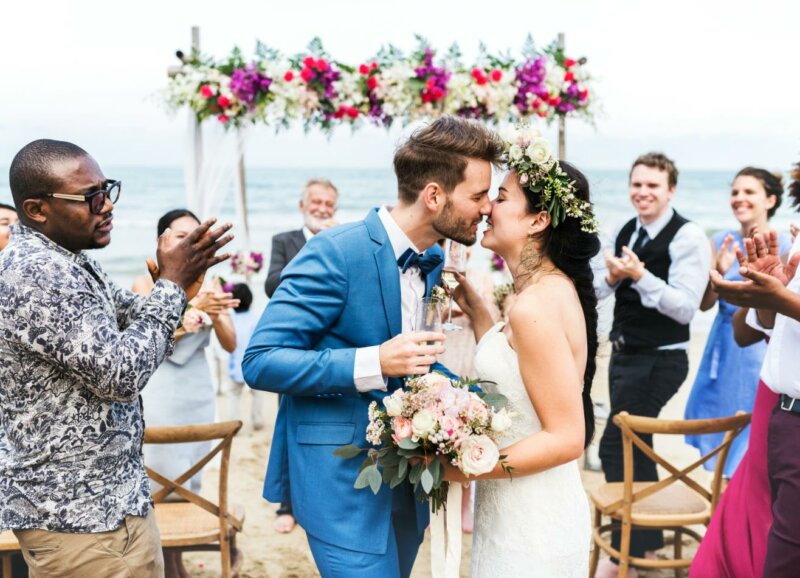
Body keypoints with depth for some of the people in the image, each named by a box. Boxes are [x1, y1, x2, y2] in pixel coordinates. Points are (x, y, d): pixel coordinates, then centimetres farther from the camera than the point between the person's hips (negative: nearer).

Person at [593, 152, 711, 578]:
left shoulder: (688, 238, -15)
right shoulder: (625, 233, 7)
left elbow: (685, 307, -21)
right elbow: (597, 290, 10)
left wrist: (640, 275, -28)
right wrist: (611, 276, -11)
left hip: (658, 361, -8)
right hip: (624, 353, 8)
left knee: (615, 447, -7)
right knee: (634, 446, 16)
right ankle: (648, 542, 31)